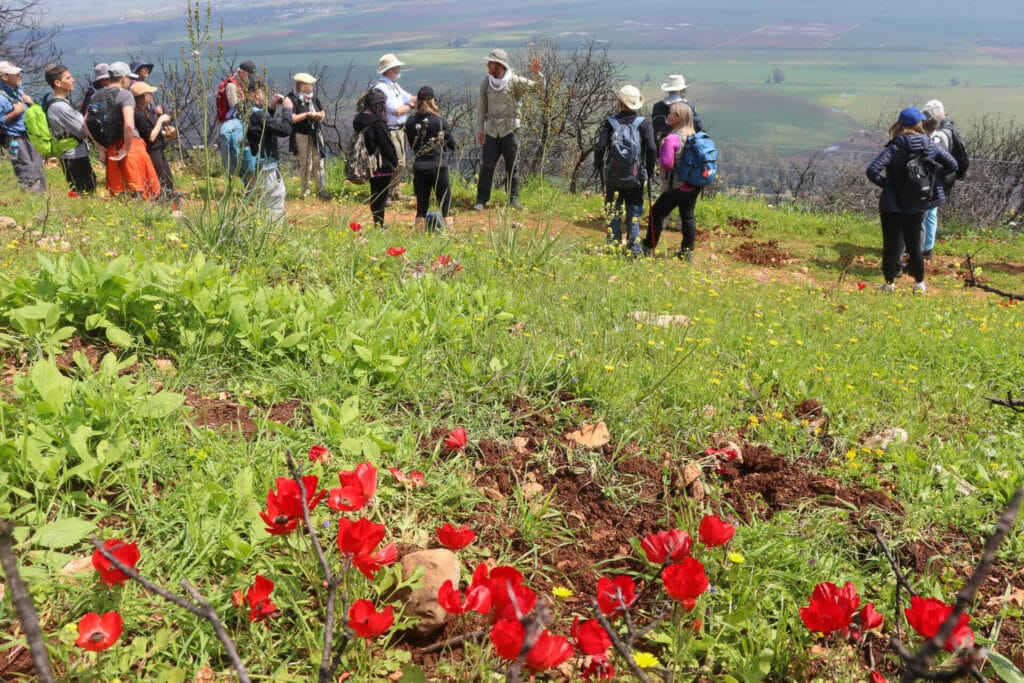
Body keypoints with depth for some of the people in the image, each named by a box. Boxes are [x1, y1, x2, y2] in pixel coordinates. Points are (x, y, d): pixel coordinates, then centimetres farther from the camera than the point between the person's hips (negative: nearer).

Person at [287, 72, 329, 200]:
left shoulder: (313, 97, 10)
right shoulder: (292, 99, -10)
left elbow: (322, 113, 19)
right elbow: (292, 118, -20)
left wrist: (319, 115, -4)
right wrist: (307, 114, -18)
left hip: (316, 134, 5)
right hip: (302, 136, -5)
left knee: (318, 162, 4)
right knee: (305, 165, 1)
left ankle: (321, 189, 9)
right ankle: (305, 191, 12)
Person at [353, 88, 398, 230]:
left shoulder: (359, 120, 5)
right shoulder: (377, 123, -20)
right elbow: (387, 145, -16)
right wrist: (395, 162, -1)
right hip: (382, 167, -8)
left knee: (375, 197, 18)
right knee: (380, 198, 0)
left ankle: (378, 224, 28)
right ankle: (379, 225, 4)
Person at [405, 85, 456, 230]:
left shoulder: (410, 122, 0)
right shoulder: (441, 121, -6)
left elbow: (412, 145, 9)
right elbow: (452, 145, 3)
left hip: (419, 167, 3)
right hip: (438, 166, -2)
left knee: (421, 204, 10)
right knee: (445, 203, 5)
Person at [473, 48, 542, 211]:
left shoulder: (514, 81, -7)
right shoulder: (486, 82, 3)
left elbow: (539, 87, -9)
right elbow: (481, 106, 10)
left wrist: (536, 73, -28)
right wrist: (479, 128, 6)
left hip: (509, 130, -2)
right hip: (491, 131, 2)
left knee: (513, 167, 6)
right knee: (486, 166, 0)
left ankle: (514, 198, 19)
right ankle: (481, 200, 8)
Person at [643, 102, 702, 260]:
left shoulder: (672, 138, -19)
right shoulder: (693, 136, 7)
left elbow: (666, 164, -21)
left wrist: (661, 150, -4)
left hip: (678, 186, -8)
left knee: (657, 213, 3)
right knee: (688, 216, 14)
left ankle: (648, 248, 6)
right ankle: (688, 251, 19)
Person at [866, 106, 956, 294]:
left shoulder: (895, 148, -15)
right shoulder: (930, 145, -4)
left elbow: (872, 170, -25)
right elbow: (952, 165, 3)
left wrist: (886, 183, -10)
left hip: (893, 204, -4)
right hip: (917, 206, 4)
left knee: (891, 245, 9)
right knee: (914, 246, 17)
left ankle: (889, 283, 17)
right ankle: (919, 283, 26)